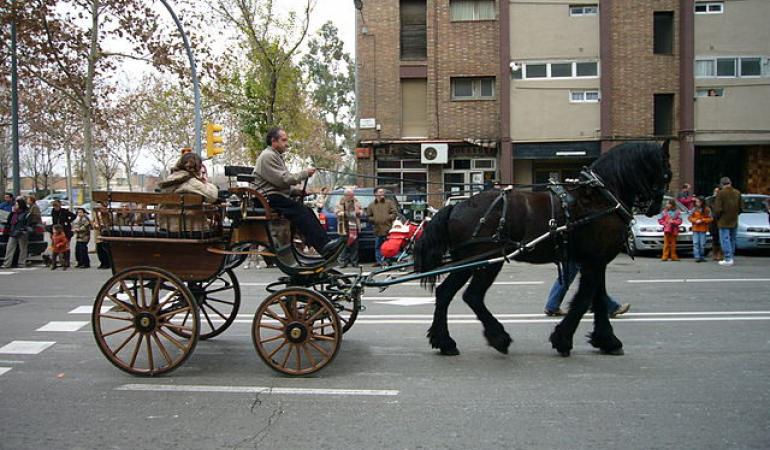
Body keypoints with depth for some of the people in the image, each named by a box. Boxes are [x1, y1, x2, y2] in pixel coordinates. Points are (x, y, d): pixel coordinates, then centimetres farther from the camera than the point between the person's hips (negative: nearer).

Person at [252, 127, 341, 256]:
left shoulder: (277, 156, 25)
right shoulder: (267, 156, -10)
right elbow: (283, 180, -18)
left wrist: (296, 191, 9)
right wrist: (305, 174, -11)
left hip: (277, 195, 10)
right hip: (269, 198, -10)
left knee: (306, 210, -6)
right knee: (299, 209, -26)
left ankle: (324, 242, -12)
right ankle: (323, 245, -31)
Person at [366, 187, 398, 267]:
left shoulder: (389, 203, 6)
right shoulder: (371, 205, 12)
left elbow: (394, 213, 2)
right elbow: (369, 216, 14)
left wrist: (387, 218, -12)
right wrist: (374, 220, -4)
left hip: (388, 229, -3)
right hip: (378, 229, 3)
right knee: (378, 246, 9)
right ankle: (378, 261, 18)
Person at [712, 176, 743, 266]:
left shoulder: (721, 193, -15)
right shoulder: (737, 192, 4)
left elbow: (717, 208, -17)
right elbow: (741, 207, 8)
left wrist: (717, 215, 2)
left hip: (724, 221, -6)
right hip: (734, 221, 6)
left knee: (725, 239, -3)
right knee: (732, 239, 16)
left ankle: (728, 259, -8)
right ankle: (732, 258, 22)